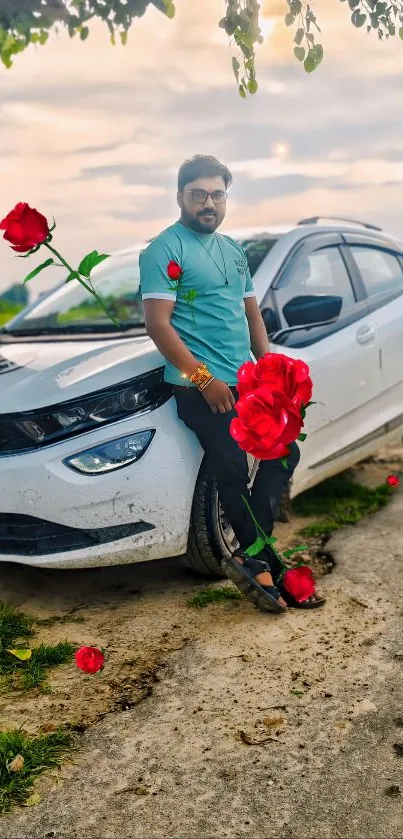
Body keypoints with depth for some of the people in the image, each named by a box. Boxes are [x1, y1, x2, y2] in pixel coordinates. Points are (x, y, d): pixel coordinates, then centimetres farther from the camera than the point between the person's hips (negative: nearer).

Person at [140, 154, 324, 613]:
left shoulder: (233, 250, 19)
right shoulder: (165, 250, -5)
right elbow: (158, 323, -14)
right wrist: (204, 378, -19)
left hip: (246, 382, 8)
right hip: (201, 387, -8)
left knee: (283, 454, 7)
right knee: (234, 474, -6)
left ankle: (249, 557, 9)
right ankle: (264, 566, 11)